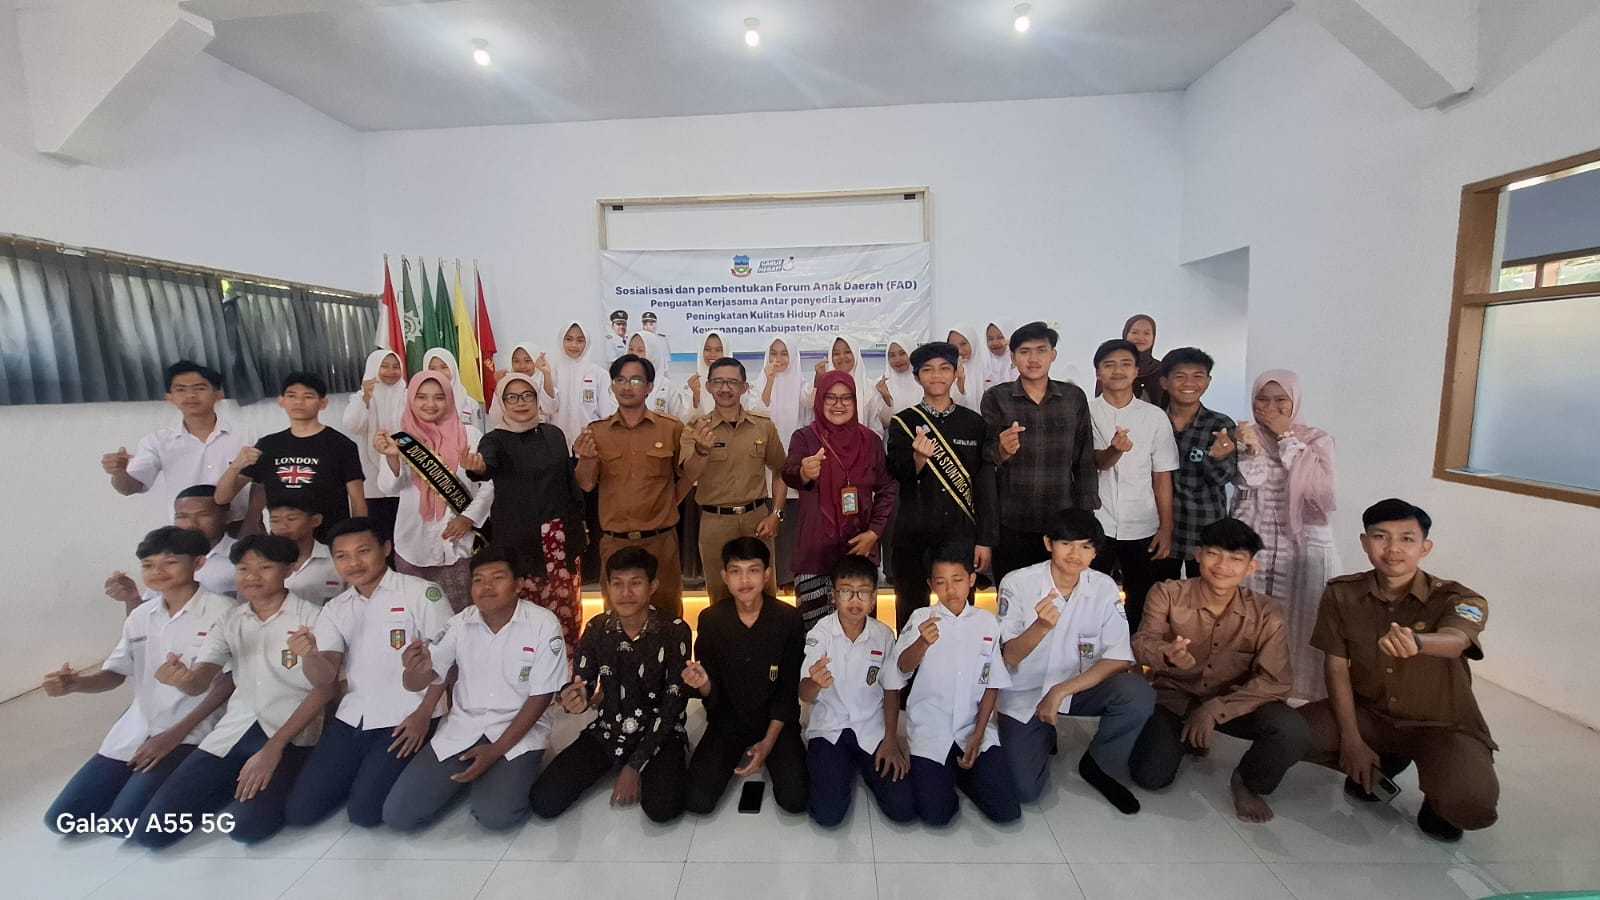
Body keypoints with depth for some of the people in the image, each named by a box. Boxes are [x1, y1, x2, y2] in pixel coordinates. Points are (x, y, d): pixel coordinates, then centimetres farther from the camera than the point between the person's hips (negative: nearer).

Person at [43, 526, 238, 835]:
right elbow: (114, 674, 12)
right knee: (62, 819, 3)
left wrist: (176, 734, -15)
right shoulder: (140, 617, 8)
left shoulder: (220, 610, -13)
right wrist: (73, 683, -10)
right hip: (136, 729, 7)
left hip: (189, 733, -7)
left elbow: (229, 682, -13)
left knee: (125, 821, -18)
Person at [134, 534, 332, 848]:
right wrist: (181, 678, -26)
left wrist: (273, 749, -15)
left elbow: (324, 690, -10)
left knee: (247, 826, -23)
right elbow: (198, 684, -1)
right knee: (149, 831, -4)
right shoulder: (230, 621, 9)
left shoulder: (311, 617, -7)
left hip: (290, 734, -5)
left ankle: (278, 782, 9)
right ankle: (240, 780, 19)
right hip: (234, 730, 5)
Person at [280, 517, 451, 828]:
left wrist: (423, 714, -14)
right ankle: (364, 772, 27)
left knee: (365, 812, -12)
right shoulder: (335, 609, 8)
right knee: (299, 811, 3)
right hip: (352, 718, 6)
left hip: (406, 718, -6)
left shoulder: (421, 593, -10)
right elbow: (325, 678, 0)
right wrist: (309, 654, -22)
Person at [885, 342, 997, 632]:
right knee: (912, 614, 7)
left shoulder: (975, 423, 6)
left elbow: (986, 485, 5)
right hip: (914, 535, -1)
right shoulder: (902, 423, 2)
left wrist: (985, 540, 0)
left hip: (962, 533, 1)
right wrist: (918, 458, -26)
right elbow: (898, 478, -4)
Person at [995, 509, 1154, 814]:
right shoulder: (1017, 584, -18)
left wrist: (1061, 691, -22)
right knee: (1024, 789, -15)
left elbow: (1119, 659, -12)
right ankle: (1044, 738, 19)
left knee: (1138, 694, -26)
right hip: (1025, 694, -2)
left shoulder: (1104, 587, -9)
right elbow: (1008, 658, -16)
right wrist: (1041, 626, -37)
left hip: (1081, 686, 3)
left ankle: (1099, 766, 1)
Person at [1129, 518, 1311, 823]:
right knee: (1151, 776, -17)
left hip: (1233, 702, 1)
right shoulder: (1167, 594, -15)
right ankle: (1187, 738, 19)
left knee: (1293, 732, -29)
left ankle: (1247, 784, 5)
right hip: (1175, 697, -1)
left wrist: (1215, 709, -26)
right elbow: (1142, 644, -23)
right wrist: (1167, 655, -48)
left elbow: (1275, 681, -15)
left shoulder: (1266, 613, -12)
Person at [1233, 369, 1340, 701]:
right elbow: (1247, 486, -6)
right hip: (1254, 546, 1)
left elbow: (1317, 484, -13)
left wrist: (1285, 436, -13)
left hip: (1305, 546, 0)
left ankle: (1303, 694, 16)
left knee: (1302, 625, 0)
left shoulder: (1317, 438, 3)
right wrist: (1252, 448, -22)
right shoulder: (1245, 435, 4)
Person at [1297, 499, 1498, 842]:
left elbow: (1453, 642, -42)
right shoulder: (1342, 594, -11)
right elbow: (1337, 666, -9)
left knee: (1471, 807, -32)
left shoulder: (1458, 599, -18)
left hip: (1443, 726, -2)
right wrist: (1351, 740, -15)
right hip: (1368, 711, 3)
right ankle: (1380, 764, 11)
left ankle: (1438, 795, 10)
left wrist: (1416, 642, -67)